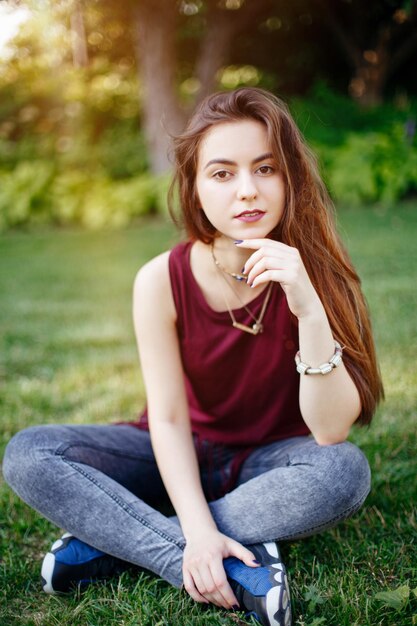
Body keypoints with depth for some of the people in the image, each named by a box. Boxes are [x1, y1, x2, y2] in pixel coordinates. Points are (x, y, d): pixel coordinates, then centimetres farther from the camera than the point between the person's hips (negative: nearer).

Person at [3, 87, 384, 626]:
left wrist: (308, 310, -39)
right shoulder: (162, 281, -18)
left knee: (345, 470, -35)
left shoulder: (313, 272, -19)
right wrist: (198, 532, -29)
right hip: (184, 459, 1)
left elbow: (331, 431, -25)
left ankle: (115, 540, -23)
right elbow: (169, 418, -16)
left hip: (272, 461, 0)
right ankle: (236, 573, -28)